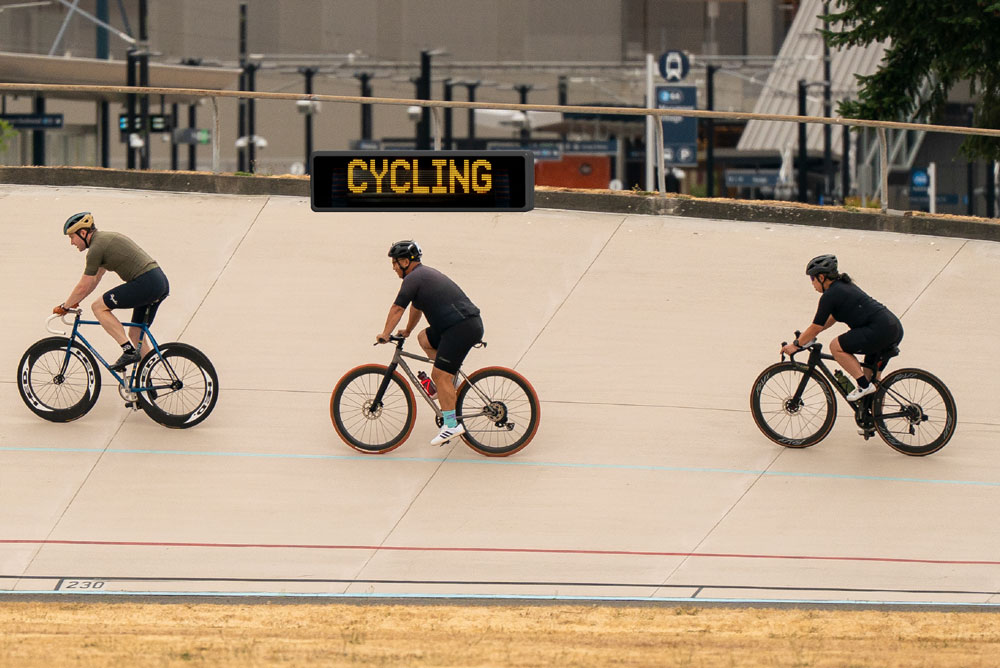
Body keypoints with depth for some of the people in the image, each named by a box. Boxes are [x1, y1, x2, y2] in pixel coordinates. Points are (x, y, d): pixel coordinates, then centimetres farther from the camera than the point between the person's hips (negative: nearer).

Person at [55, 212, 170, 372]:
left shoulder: (96, 248, -9)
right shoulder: (105, 238, 22)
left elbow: (83, 287, -6)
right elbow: (95, 279, 31)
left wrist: (64, 306, 8)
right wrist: (74, 302, 32)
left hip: (145, 283, -10)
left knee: (99, 307, -4)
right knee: (136, 335, 16)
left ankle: (129, 351, -10)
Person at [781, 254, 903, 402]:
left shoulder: (830, 295, -6)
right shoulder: (845, 285, 22)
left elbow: (816, 328, -2)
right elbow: (833, 318, 32)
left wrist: (796, 344, 10)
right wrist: (806, 335, 32)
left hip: (880, 331, -9)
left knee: (836, 346, -3)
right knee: (871, 373, 18)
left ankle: (864, 385, -7)